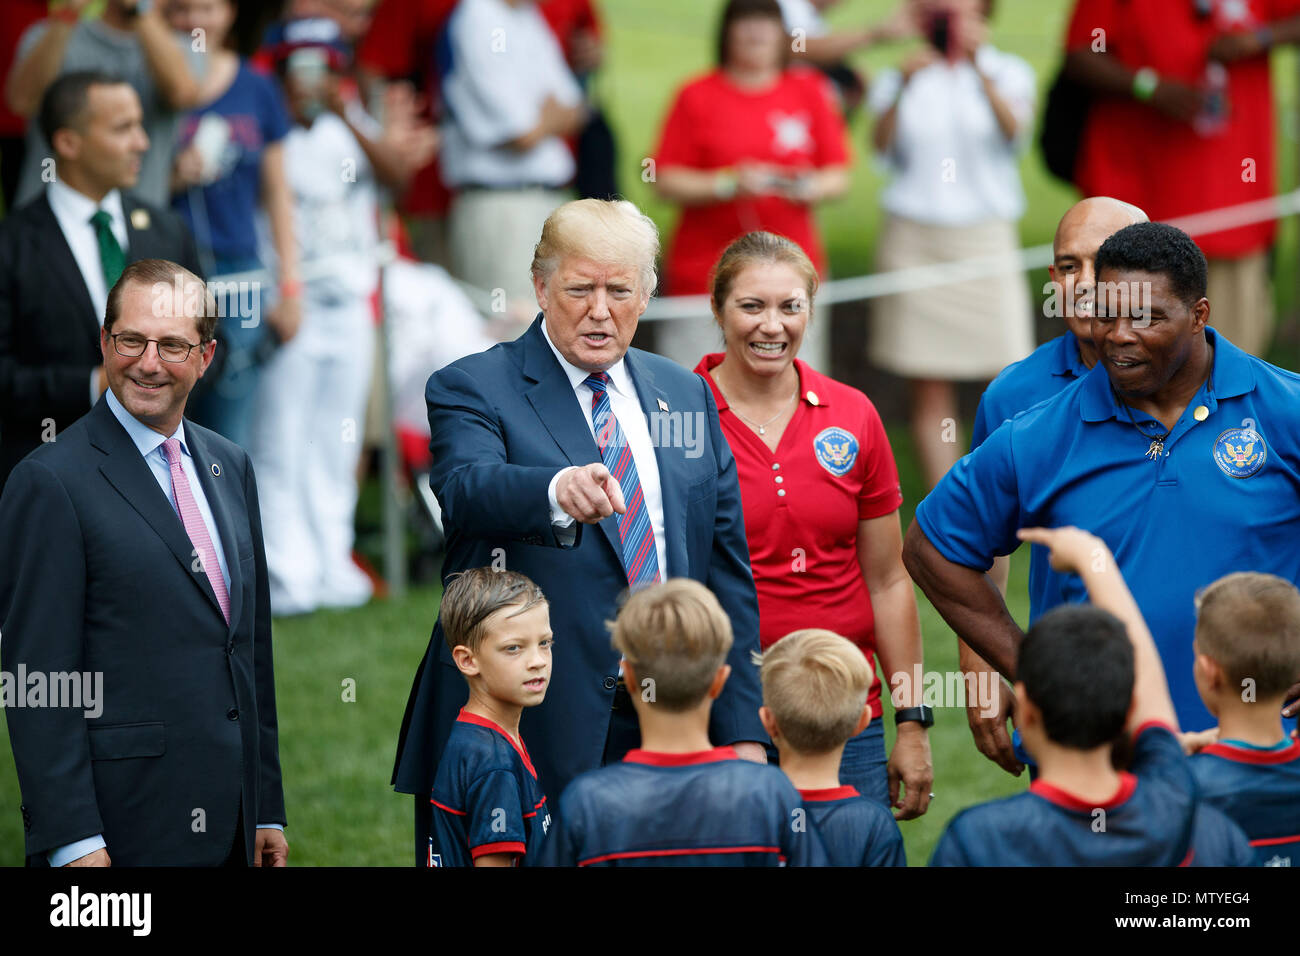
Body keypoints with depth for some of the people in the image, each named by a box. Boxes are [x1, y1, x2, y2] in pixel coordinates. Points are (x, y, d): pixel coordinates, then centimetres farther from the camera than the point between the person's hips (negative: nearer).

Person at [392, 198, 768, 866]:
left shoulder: (686, 397, 15)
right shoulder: (471, 390, -1)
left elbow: (727, 567, 15)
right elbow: (466, 488, -24)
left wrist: (743, 733, 8)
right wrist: (560, 488, -46)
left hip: (673, 730, 4)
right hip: (532, 729, -4)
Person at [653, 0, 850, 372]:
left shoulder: (809, 91, 9)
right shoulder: (697, 97, 2)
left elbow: (838, 175, 11)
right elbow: (666, 180, -1)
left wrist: (812, 187, -11)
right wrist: (728, 184, -15)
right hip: (705, 269, -2)